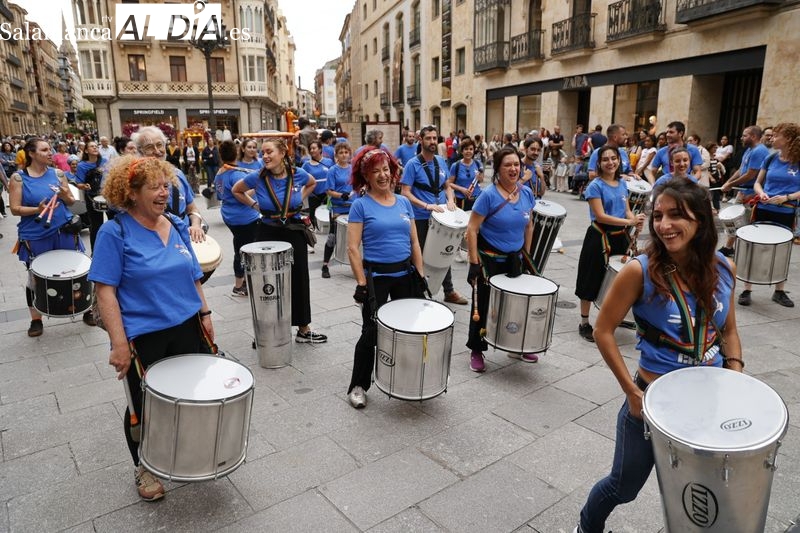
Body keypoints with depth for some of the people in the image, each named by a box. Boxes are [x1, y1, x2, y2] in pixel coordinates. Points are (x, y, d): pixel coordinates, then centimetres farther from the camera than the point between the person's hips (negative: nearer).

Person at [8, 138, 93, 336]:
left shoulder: (58, 174, 2)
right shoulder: (18, 178, -5)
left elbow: (71, 202, 8)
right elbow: (15, 209, -7)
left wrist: (65, 196, -14)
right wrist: (37, 210, -23)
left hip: (64, 232, 2)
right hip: (35, 237, -2)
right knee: (36, 278, 10)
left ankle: (86, 309, 24)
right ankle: (36, 319, 26)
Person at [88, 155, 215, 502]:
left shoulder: (177, 226, 5)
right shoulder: (115, 232, -11)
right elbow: (105, 290, -14)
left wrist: (205, 313, 8)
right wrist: (119, 343, -19)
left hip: (187, 329, 5)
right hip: (144, 338, -4)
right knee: (145, 407, 12)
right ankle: (144, 468, 36)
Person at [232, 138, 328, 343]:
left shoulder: (298, 174, -6)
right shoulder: (257, 177, -9)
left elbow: (312, 183, 17)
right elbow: (236, 190, 9)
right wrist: (254, 205, 1)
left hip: (294, 233, 2)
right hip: (268, 234, -1)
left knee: (299, 281, 9)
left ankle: (304, 330, 24)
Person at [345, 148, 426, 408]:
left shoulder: (404, 202, 7)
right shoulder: (361, 205, -7)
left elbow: (414, 243, 10)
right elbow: (353, 248, -11)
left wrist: (421, 275, 5)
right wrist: (362, 283, -16)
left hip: (405, 274, 5)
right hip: (376, 276, -4)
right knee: (371, 332, 1)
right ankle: (358, 386, 18)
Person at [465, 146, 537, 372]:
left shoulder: (527, 193, -1)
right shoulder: (489, 195, -18)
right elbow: (472, 230, -18)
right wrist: (474, 263, -20)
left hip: (514, 259, 5)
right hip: (489, 258, -5)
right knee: (484, 305, 5)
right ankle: (476, 351, 21)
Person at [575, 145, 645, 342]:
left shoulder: (622, 183, 9)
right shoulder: (595, 185, -11)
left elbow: (626, 210, 12)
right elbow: (600, 216, -18)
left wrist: (635, 221, -10)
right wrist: (629, 222, -23)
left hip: (620, 237, 6)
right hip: (600, 238, -6)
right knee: (592, 281, 1)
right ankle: (584, 324, 12)